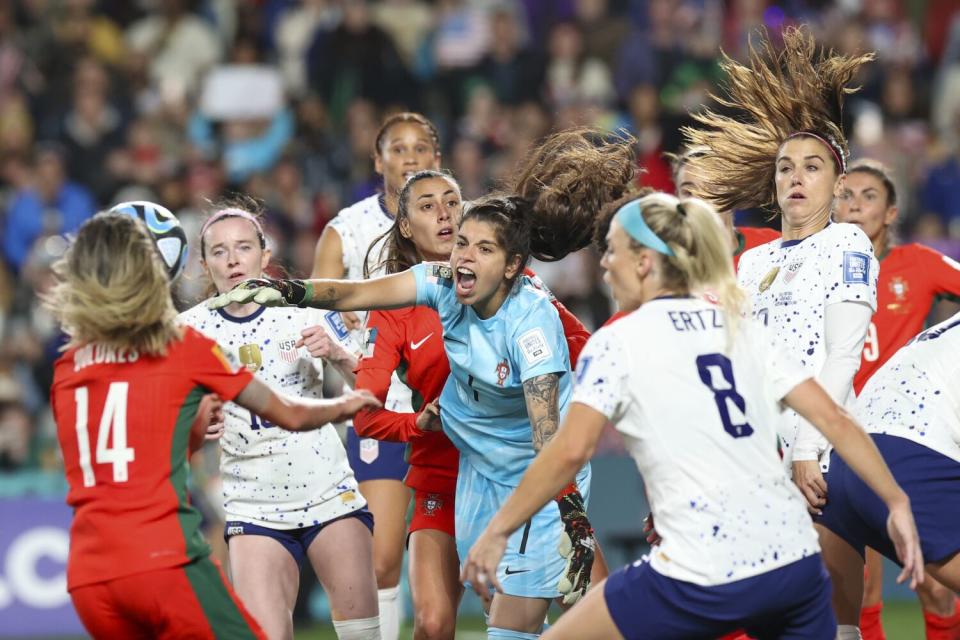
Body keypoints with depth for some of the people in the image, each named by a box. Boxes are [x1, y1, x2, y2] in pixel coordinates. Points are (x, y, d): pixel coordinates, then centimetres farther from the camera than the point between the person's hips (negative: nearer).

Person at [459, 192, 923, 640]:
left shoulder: (616, 344, 0)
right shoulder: (745, 331, 14)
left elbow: (569, 452, -11)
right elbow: (832, 419, 8)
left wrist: (497, 532, -4)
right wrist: (897, 502, 12)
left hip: (705, 579, -5)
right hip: (794, 557, 5)